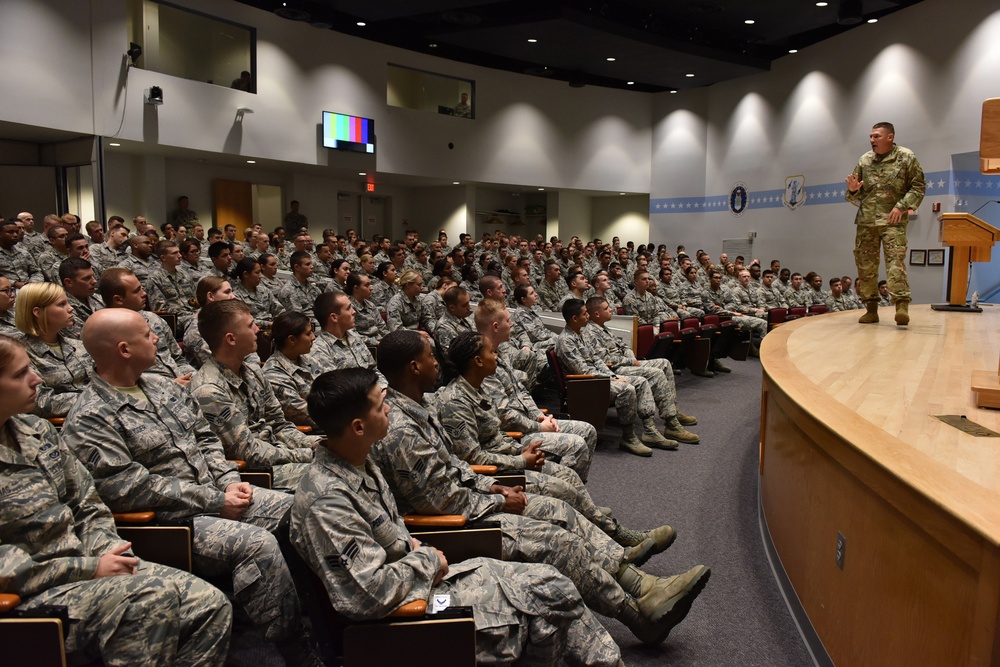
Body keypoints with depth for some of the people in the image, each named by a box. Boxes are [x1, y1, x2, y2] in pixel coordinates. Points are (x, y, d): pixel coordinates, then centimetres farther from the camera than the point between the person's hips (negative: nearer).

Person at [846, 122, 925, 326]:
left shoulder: (906, 157, 1)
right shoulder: (864, 160, 11)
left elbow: (918, 186, 0)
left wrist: (902, 207, -12)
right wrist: (853, 190, -7)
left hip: (893, 220, -4)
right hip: (866, 220, 4)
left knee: (895, 260, -16)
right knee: (865, 264, 4)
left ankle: (902, 305, -20)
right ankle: (871, 309, 12)